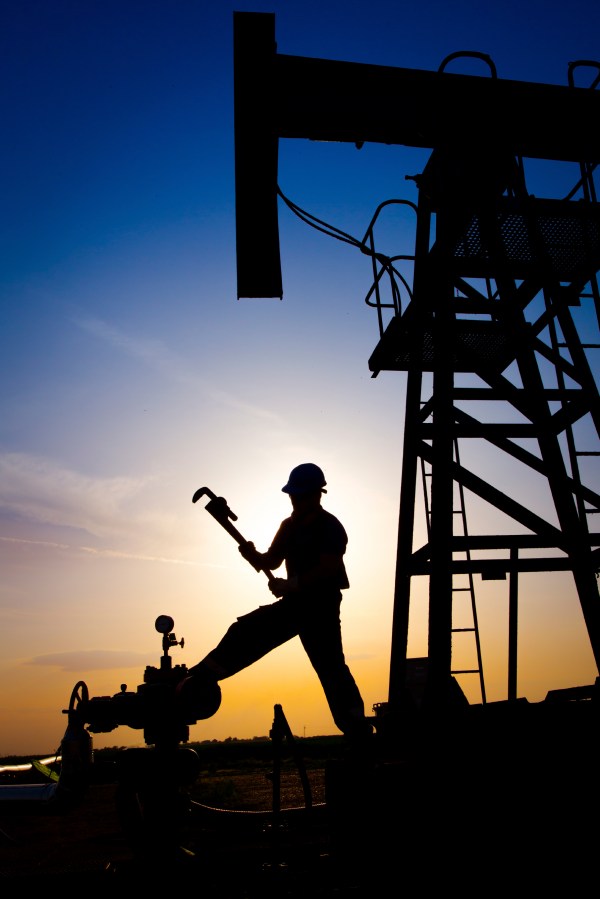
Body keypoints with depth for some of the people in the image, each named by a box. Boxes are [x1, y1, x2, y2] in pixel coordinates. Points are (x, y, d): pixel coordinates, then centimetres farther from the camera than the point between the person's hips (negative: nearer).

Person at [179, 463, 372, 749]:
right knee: (247, 630, -1)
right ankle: (198, 680, 3)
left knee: (330, 665, -11)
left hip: (322, 605, -7)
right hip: (294, 602, 7)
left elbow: (329, 568, -22)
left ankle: (357, 729, -2)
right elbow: (271, 562, 12)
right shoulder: (290, 525, 12)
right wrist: (253, 555, -9)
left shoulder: (330, 527, -11)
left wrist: (292, 584, -28)